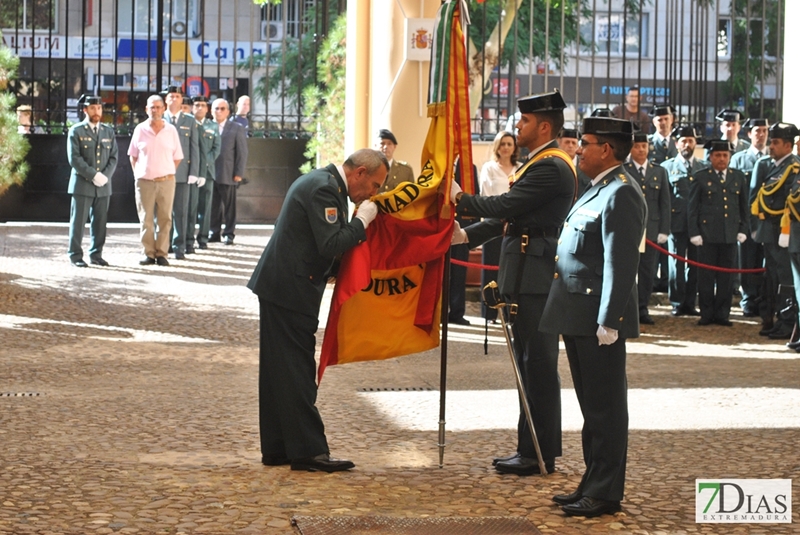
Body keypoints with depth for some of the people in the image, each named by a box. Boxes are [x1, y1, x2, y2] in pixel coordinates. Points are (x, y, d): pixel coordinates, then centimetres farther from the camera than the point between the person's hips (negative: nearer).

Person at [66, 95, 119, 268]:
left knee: (100, 222, 5)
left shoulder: (108, 131, 14)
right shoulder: (76, 131, 1)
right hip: (82, 184, -4)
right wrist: (93, 175, -14)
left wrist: (105, 175, -7)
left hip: (103, 186, 4)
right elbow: (74, 158, -8)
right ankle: (75, 255, 4)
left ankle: (96, 254, 13)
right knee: (78, 221, -2)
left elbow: (114, 157, 10)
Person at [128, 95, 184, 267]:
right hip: (144, 181, 0)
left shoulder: (171, 130, 4)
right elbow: (133, 156, 12)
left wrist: (168, 174, 3)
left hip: (166, 181, 0)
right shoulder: (140, 129, 4)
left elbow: (177, 157, 9)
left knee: (165, 218, 2)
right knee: (146, 219, 2)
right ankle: (148, 253, 9)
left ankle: (161, 253, 8)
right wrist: (137, 174, 4)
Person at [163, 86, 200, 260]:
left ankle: (179, 247, 5)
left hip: (183, 173, 1)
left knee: (181, 211, 1)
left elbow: (194, 148, 8)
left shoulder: (190, 121, 11)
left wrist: (193, 173, -1)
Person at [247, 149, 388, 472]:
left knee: (280, 369, 12)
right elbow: (331, 245, -24)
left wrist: (358, 226, 8)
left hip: (279, 287, 11)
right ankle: (308, 450, -5)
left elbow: (328, 242, 20)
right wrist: (362, 220, -13)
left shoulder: (321, 182, 15)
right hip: (291, 290, -11)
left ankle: (277, 448, 18)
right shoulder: (325, 188, -18)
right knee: (297, 370, -8)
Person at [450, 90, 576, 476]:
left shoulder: (551, 168, -15)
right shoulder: (540, 164, 19)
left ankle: (539, 454, -1)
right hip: (527, 278, 11)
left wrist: (460, 199, -7)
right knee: (531, 364, 13)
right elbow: (510, 215, 19)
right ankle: (531, 449, 20)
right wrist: (467, 236, 11)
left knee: (538, 365, -6)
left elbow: (505, 205, -20)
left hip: (535, 278, -11)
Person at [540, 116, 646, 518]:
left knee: (605, 407, -2)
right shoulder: (599, 190, 17)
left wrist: (608, 322, -23)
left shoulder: (620, 195, -15)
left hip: (598, 320, -10)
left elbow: (621, 263, -21)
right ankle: (593, 484, 24)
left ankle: (604, 493, 4)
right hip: (578, 316, 10)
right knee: (592, 406, 16)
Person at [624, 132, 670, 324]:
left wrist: (664, 231, 2)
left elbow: (665, 204, 10)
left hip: (651, 230, 3)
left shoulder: (659, 172, 12)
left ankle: (642, 309, 10)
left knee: (648, 271, 3)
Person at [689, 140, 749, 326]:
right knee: (706, 276, 1)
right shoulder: (701, 178, 2)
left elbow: (744, 206, 15)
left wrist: (743, 230, 8)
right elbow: (693, 208, 1)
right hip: (707, 234, -3)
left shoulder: (738, 177, 11)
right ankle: (706, 313, 9)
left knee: (726, 276, 5)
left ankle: (722, 314, 12)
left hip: (730, 234, 3)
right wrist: (694, 233, -5)